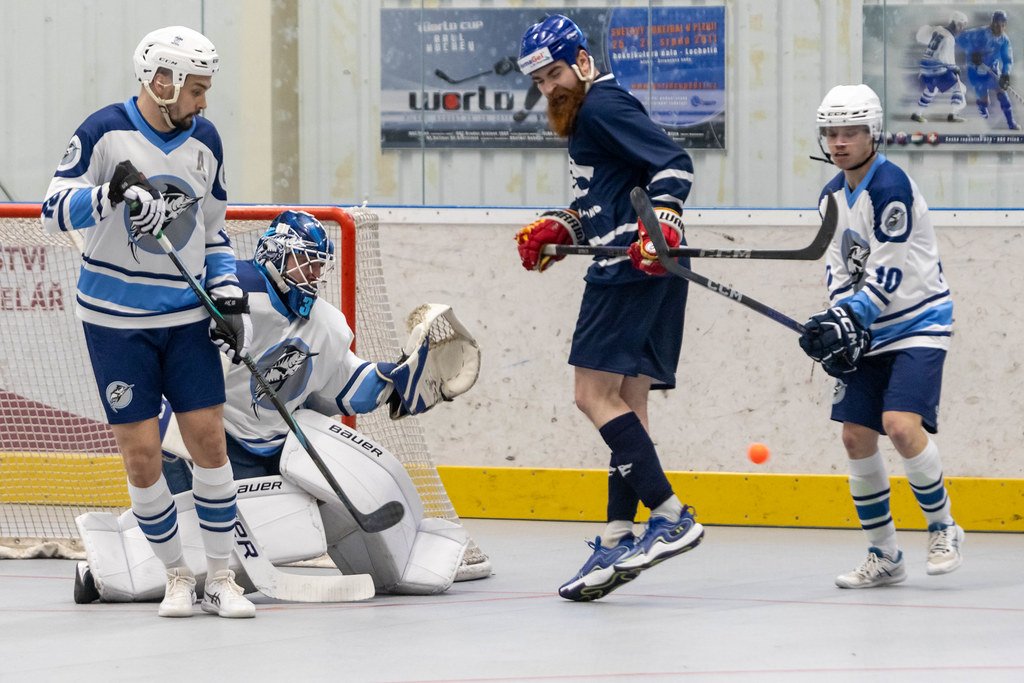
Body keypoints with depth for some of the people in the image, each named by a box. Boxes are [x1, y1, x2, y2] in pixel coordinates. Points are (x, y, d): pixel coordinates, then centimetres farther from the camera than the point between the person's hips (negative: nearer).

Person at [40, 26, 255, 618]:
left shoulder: (204, 141, 5)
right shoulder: (106, 132, -10)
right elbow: (56, 209, -14)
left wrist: (230, 297, 3)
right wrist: (110, 193, -32)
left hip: (187, 316, 4)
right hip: (116, 319, -4)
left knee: (209, 437, -2)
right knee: (141, 451, -3)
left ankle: (221, 577, 7)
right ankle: (176, 576, 12)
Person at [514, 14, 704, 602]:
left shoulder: (604, 106, -8)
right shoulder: (584, 117, 24)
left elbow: (674, 163, -18)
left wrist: (662, 220, -32)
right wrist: (556, 231, 17)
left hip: (636, 268, -11)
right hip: (625, 273, 11)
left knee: (595, 394, -14)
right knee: (628, 402, 7)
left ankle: (671, 517, -18)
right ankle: (618, 542, 5)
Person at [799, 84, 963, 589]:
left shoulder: (891, 187, -18)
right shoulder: (832, 196, 8)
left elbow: (888, 276, -21)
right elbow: (839, 267, 11)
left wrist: (849, 318, -25)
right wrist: (836, 324, -5)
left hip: (918, 324, -8)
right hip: (869, 333, 8)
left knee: (901, 423, -23)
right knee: (856, 436, 1)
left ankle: (943, 528, -4)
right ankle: (884, 556, 11)